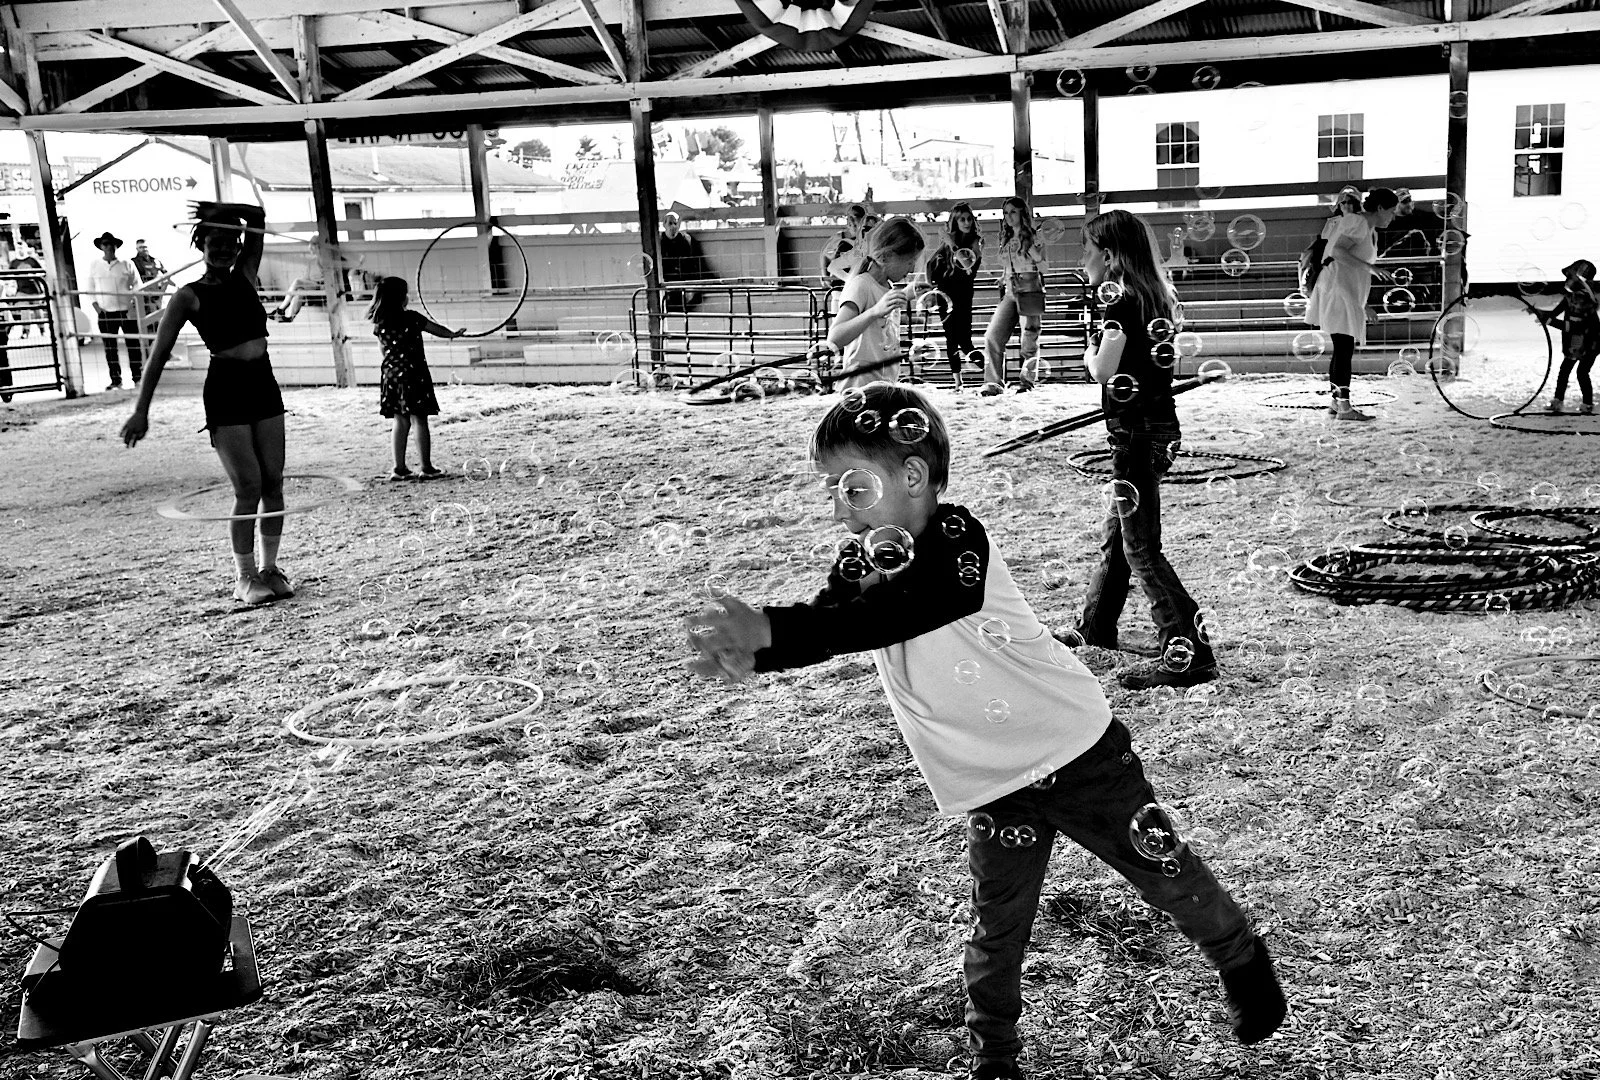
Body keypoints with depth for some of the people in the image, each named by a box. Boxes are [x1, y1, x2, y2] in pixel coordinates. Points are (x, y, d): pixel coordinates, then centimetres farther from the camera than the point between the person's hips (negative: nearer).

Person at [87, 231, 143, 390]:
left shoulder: (126, 264, 4)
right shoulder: (94, 266, 8)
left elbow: (137, 285, 6)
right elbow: (91, 289, 11)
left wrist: (133, 302, -7)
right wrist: (96, 306, -1)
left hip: (127, 311, -1)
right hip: (105, 312, 1)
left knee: (134, 344, -2)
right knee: (109, 347, 1)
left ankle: (137, 377, 8)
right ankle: (116, 380, 6)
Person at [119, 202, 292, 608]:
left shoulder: (245, 276, 11)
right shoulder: (190, 296, -2)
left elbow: (258, 218, 13)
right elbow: (160, 353, -5)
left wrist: (221, 210, 1)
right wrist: (141, 410, -10)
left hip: (263, 384, 5)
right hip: (226, 390, -5)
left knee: (273, 482, 4)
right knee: (249, 487, -7)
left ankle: (269, 568, 13)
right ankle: (245, 577, 3)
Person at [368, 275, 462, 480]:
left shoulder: (380, 323, 2)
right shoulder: (411, 318, -10)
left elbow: (385, 351, 12)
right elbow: (437, 329, 5)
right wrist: (454, 334, 23)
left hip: (391, 374, 5)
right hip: (413, 373, -5)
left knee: (400, 421, 11)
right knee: (419, 420, -1)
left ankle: (400, 468, 10)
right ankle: (427, 468, 1)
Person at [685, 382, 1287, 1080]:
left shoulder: (955, 537, -23)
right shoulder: (859, 565, -1)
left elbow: (898, 611, -40)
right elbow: (823, 629, -15)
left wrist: (770, 629, -51)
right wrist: (747, 649, -38)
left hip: (1076, 747, -5)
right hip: (989, 786, 5)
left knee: (1165, 872, 12)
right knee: (998, 930, 8)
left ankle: (1243, 960, 40)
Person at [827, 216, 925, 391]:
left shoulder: (887, 287, 16)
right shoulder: (859, 285, -10)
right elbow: (834, 339, -28)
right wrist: (875, 311, -37)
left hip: (887, 388, 9)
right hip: (862, 388, -9)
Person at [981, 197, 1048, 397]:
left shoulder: (1032, 238, -2)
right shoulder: (1006, 240, 16)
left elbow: (1044, 267, -7)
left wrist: (1030, 246, -14)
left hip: (1030, 291, -6)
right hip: (1009, 292, 6)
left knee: (1029, 340, 0)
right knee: (992, 336, -8)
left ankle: (1027, 381, 13)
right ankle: (993, 382, -9)